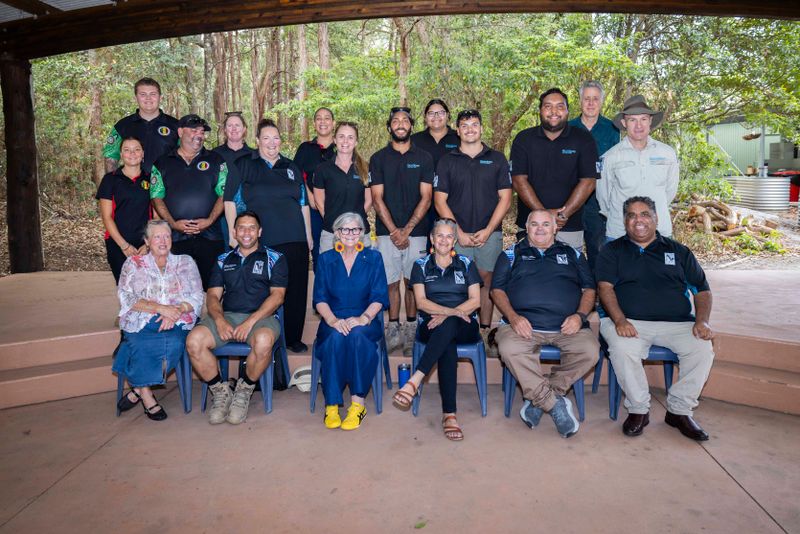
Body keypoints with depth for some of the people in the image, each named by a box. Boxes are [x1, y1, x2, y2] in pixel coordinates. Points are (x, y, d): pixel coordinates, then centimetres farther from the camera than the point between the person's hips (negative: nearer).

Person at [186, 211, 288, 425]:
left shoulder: (274, 259, 9)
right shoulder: (224, 260, 20)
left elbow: (277, 295, -2)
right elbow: (212, 296, 13)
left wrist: (250, 322, -14)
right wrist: (220, 320, -10)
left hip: (261, 316, -3)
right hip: (226, 316, 3)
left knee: (263, 341, -38)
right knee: (194, 341, -25)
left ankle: (244, 391, -9)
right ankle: (220, 391, -3)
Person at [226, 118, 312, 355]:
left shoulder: (291, 167, 16)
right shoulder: (244, 165, 6)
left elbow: (303, 203, 18)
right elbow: (230, 201, 3)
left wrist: (308, 235, 16)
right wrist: (234, 234, -5)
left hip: (294, 240, 3)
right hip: (261, 241, -3)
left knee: (296, 289, 4)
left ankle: (294, 338, 18)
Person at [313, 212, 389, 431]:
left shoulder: (373, 258, 9)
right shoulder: (325, 259, 12)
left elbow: (379, 297, 0)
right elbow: (319, 298, 3)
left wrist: (363, 318, -18)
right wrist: (332, 319, -16)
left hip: (365, 322, -1)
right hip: (333, 321, 1)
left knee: (357, 335, -35)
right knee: (336, 337, -33)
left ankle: (358, 404, -30)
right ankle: (331, 405, -29)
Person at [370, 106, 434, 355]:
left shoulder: (424, 158, 6)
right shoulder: (378, 158, 7)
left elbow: (426, 198, 1)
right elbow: (377, 199, 1)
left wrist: (407, 230, -9)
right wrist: (393, 230, -8)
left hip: (416, 231, 0)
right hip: (387, 232, 0)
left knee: (413, 281, 3)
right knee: (391, 281, 2)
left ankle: (411, 331, 13)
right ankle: (393, 329, 13)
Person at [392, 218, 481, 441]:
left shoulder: (466, 264, 13)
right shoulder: (421, 265, 12)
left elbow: (475, 301, 3)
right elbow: (421, 302, -1)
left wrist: (446, 316, -13)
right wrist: (452, 311, -17)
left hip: (464, 325, 0)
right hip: (431, 325, 0)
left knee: (448, 326, -38)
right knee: (447, 346, -36)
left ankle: (414, 382, -43)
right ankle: (449, 414, -39)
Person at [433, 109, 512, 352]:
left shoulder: (497, 159, 9)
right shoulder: (447, 161, 7)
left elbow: (505, 198, 5)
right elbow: (440, 200, 3)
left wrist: (488, 230, -6)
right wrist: (459, 232, -6)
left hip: (490, 234, 1)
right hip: (457, 235, 0)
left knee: (487, 281, 4)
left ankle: (485, 332, 13)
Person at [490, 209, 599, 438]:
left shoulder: (573, 254, 22)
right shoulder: (511, 254, 18)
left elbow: (589, 289, 17)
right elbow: (497, 290, 9)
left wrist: (580, 315, -3)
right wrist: (513, 317, -8)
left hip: (566, 326, 2)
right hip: (524, 324, -1)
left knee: (589, 350, -28)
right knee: (509, 349, -33)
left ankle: (538, 399, -15)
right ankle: (555, 403, -20)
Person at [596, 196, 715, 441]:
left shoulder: (678, 251, 19)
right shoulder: (612, 251, 13)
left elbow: (702, 290, 16)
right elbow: (605, 287, -2)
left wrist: (702, 321, -3)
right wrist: (619, 320, -18)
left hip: (677, 323, 3)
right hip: (630, 322, -2)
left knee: (703, 348, -25)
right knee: (623, 349, -33)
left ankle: (679, 411, -6)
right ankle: (638, 409, -11)